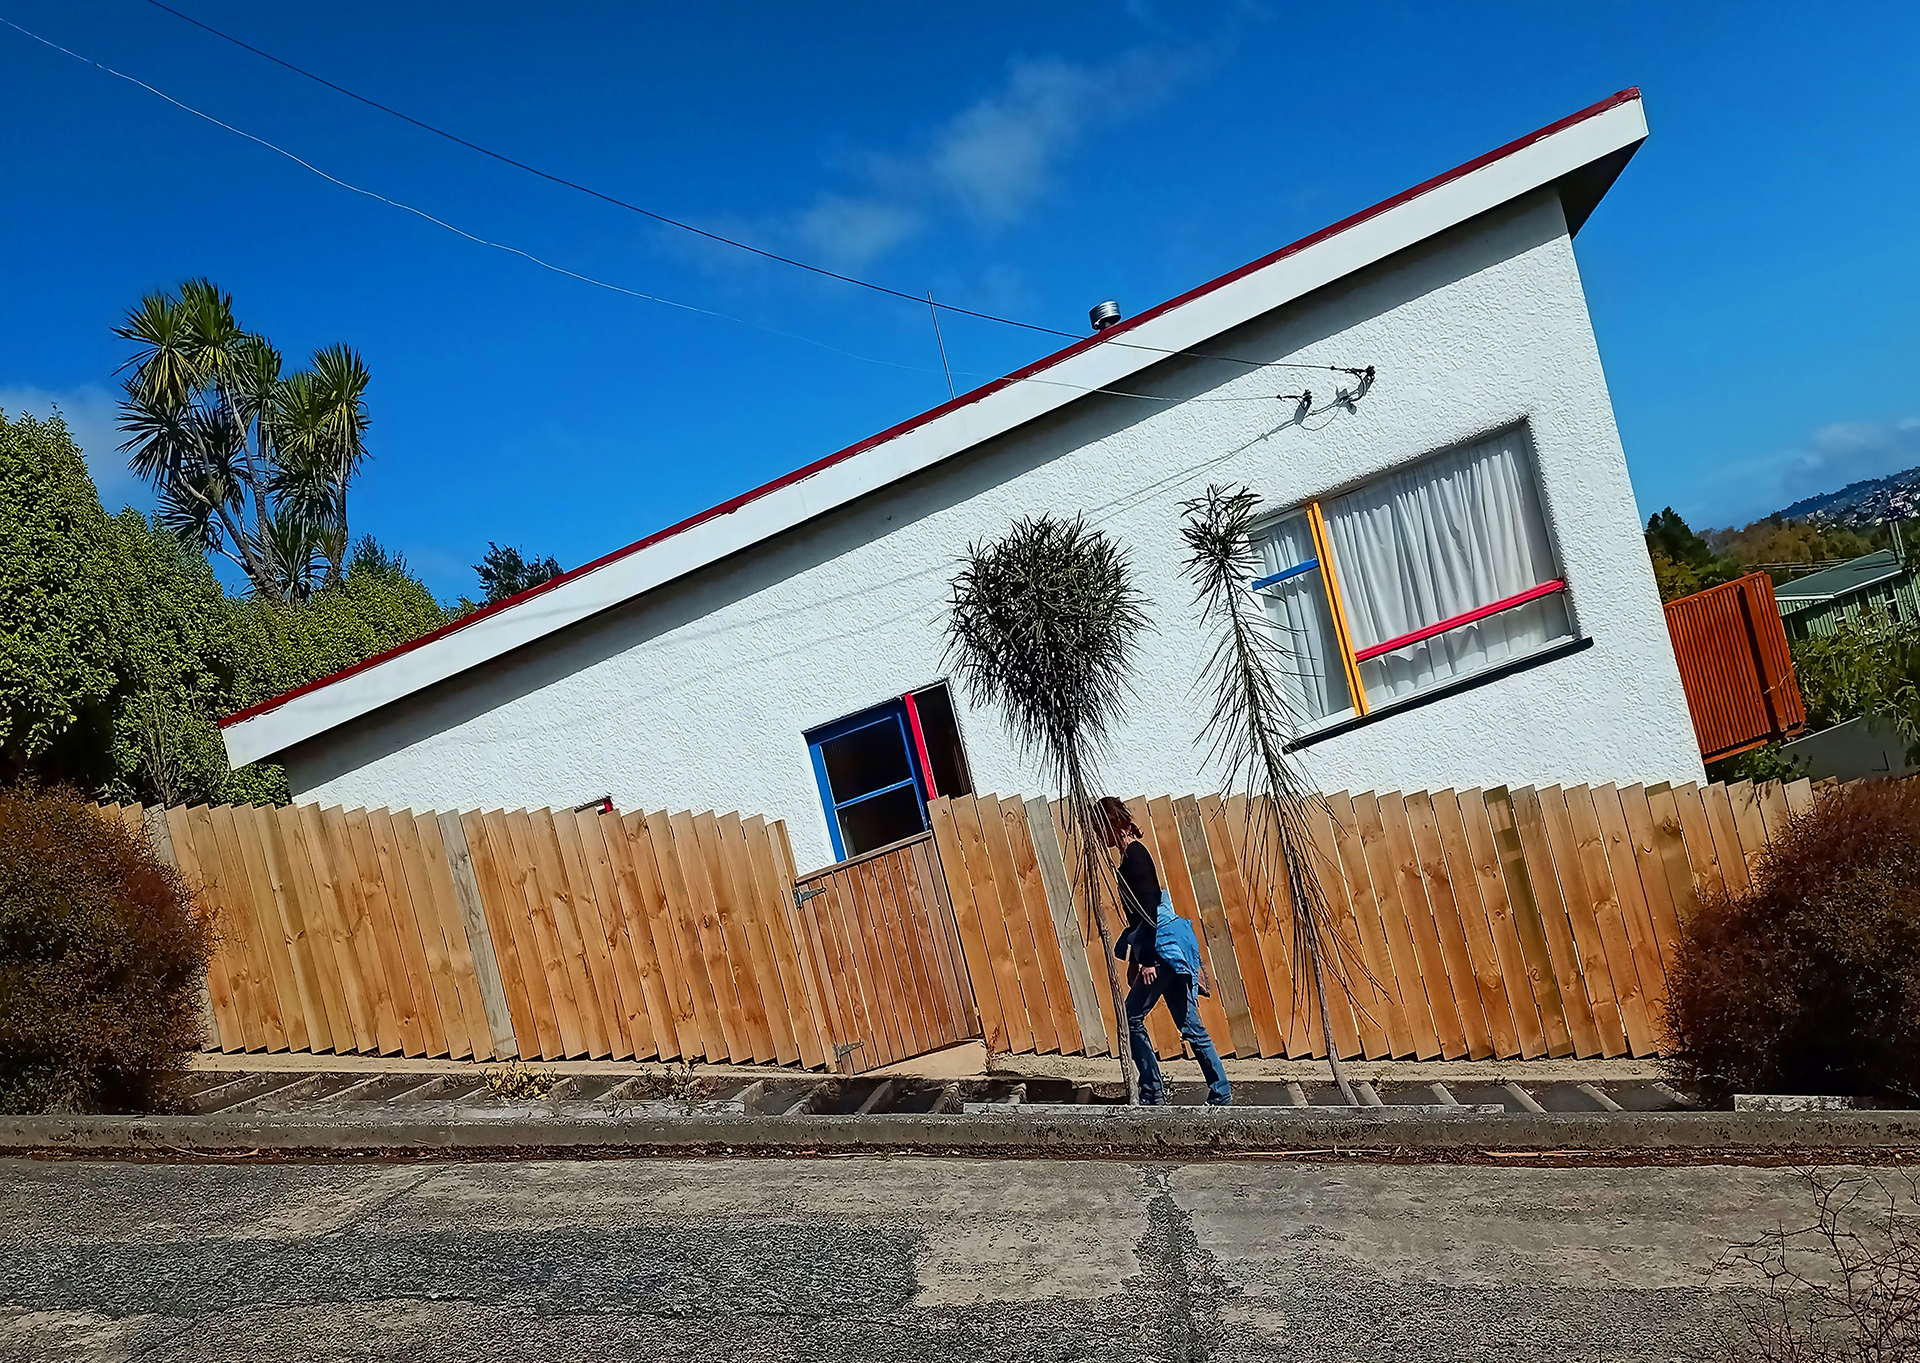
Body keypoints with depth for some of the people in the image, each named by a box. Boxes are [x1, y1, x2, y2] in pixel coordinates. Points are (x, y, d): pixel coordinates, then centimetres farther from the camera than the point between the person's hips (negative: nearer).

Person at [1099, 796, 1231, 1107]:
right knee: (1190, 1025, 9)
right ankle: (1222, 1094, 11)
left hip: (1166, 946, -9)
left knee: (1132, 1017, -3)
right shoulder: (1131, 854, 17)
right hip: (1169, 947, 9)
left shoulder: (1134, 853, -12)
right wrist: (1135, 958, 25)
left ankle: (1153, 1093, 3)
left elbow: (1149, 908, -20)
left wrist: (1147, 959, -21)